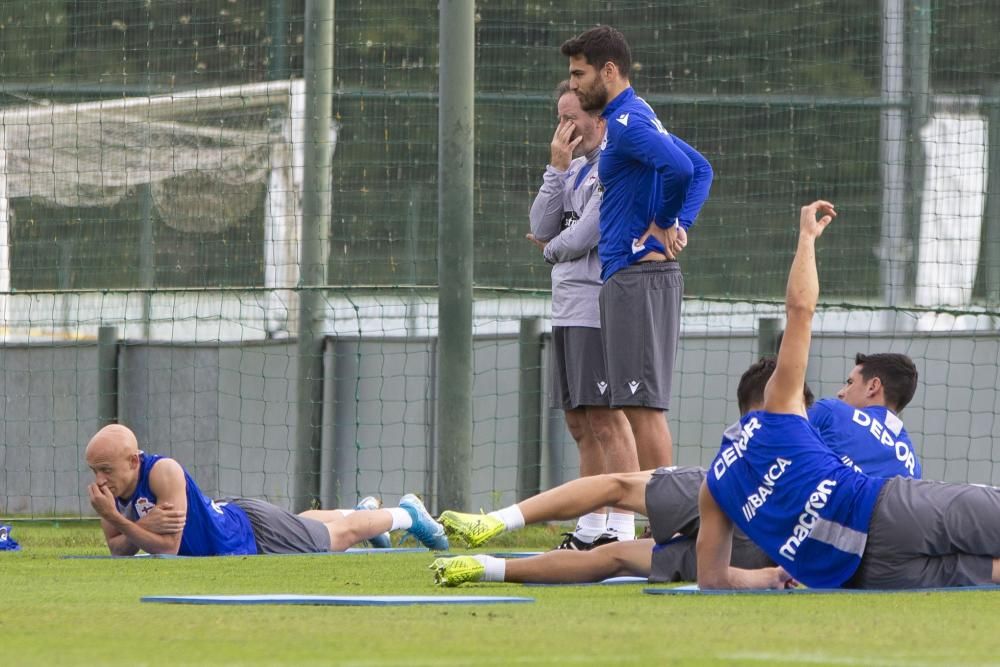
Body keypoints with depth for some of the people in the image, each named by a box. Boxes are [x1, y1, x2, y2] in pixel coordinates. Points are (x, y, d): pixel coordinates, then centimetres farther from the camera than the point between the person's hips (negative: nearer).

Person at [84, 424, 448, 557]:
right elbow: (118, 550, -13)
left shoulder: (163, 472, -40)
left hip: (251, 529, -7)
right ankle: (360, 510, 66)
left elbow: (168, 545, -41)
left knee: (340, 534, 18)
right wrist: (142, 528, -34)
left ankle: (406, 514, 45)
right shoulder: (110, 490, -20)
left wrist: (117, 520, -48)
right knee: (302, 523, 36)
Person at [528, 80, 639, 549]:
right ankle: (590, 528, 15)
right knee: (581, 423, 11)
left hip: (599, 310, -9)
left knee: (607, 420, -11)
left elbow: (583, 237, -17)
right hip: (568, 311, 10)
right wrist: (556, 167, -1)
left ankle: (621, 530, -12)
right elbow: (542, 227, 8)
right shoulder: (575, 167, 18)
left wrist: (551, 249, 4)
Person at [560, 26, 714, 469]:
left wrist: (663, 224, -13)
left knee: (643, 404, -11)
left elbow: (680, 168, -28)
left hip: (637, 274, -11)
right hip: (631, 275, 11)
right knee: (637, 404, 10)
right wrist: (681, 223, 12)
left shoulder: (626, 122, -12)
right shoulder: (636, 118, 19)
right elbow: (701, 169, 26)